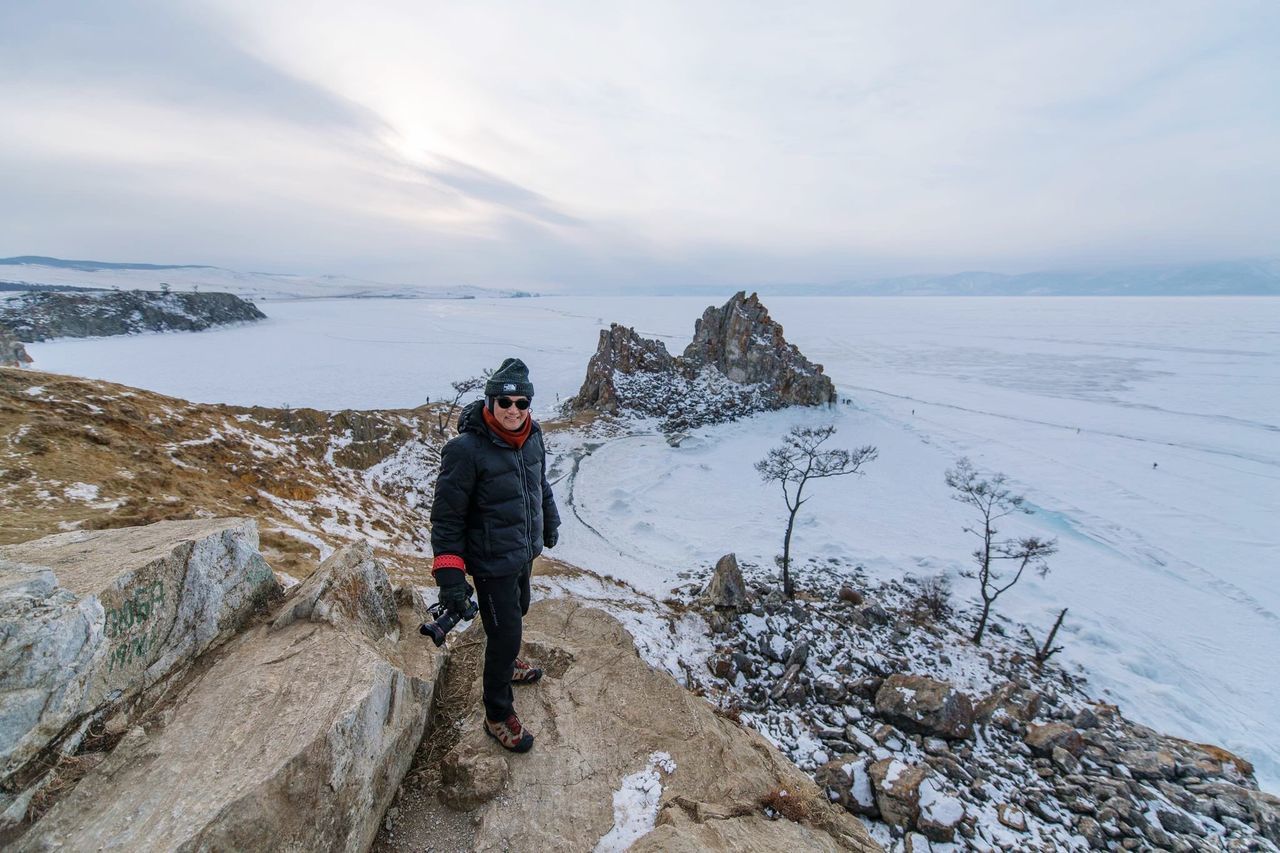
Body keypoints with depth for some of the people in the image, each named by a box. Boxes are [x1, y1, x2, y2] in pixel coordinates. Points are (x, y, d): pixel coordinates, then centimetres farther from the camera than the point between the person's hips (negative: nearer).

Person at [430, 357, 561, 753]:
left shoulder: (531, 437, -7)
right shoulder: (467, 449, -27)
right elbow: (446, 516, -21)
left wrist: (550, 523, 24)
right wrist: (449, 575, -22)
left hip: (525, 551, 7)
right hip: (492, 561, -7)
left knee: (517, 611, 28)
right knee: (504, 632, 4)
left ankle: (505, 664, 58)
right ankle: (498, 716, 28)